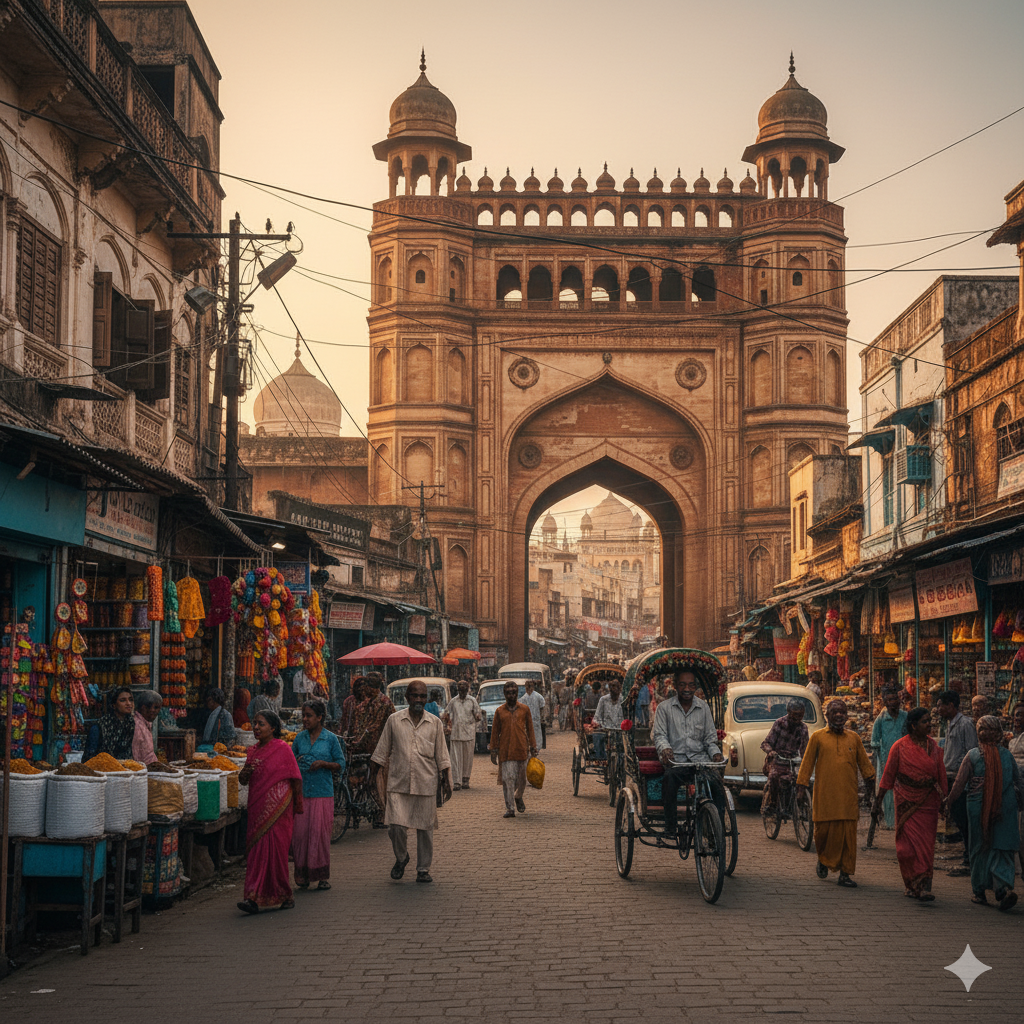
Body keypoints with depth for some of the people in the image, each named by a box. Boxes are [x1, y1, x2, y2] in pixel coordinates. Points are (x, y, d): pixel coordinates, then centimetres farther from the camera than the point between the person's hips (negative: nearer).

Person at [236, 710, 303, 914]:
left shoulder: (282, 749, -6)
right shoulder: (253, 751, 13)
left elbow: (296, 780, -4)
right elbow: (243, 782, 18)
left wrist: (297, 806, 0)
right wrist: (244, 773, -5)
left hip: (277, 809, -6)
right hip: (257, 809, 6)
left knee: (275, 850, -5)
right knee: (256, 851, 1)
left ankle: (284, 895, 6)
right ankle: (254, 899, 4)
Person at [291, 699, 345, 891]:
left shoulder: (330, 738, 1)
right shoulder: (300, 738, 9)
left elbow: (341, 765, 2)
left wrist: (323, 763, -12)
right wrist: (295, 762, -1)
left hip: (322, 793, -3)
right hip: (301, 792, 3)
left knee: (320, 832, -4)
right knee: (299, 832, -2)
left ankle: (322, 875, 6)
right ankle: (302, 873, 9)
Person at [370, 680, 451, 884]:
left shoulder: (435, 723, 6)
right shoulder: (394, 720, 3)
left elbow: (441, 756, 11)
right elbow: (381, 752, 10)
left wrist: (446, 781, 8)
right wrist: (372, 777, 8)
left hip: (426, 784, 1)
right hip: (399, 783, -1)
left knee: (425, 828, 4)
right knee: (396, 826, -10)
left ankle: (423, 869, 18)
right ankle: (401, 858, 18)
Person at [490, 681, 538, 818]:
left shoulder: (524, 709, 8)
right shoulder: (499, 711, 7)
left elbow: (530, 729, 11)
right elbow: (495, 732, 9)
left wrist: (533, 748, 6)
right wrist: (494, 751, 5)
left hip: (521, 749, 1)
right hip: (505, 750, -1)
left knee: (522, 778, 9)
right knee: (508, 780, -6)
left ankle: (518, 797, 37)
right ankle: (510, 808, -5)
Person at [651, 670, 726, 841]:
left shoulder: (703, 708, 14)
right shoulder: (664, 708, 7)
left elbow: (710, 737, 15)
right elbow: (658, 735, 1)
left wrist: (715, 753, -6)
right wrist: (664, 748, -22)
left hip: (700, 758, 2)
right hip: (675, 759, -2)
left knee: (717, 782, -27)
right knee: (670, 777, -36)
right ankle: (671, 828, -26)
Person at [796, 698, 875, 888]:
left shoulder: (853, 738, 12)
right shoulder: (818, 737, 5)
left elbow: (863, 761, 20)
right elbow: (807, 762, 7)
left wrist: (870, 780, 19)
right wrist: (802, 784, 5)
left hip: (848, 794, 2)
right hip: (824, 794, -2)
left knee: (847, 833, -1)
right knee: (823, 830, 2)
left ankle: (845, 874, 5)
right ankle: (823, 859, 30)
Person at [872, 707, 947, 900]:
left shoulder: (933, 746, 7)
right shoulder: (900, 747, -4)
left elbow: (941, 775, 13)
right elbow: (888, 775, 0)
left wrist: (944, 799, 11)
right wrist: (878, 801, 1)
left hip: (928, 803, 2)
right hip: (906, 802, -2)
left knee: (926, 844, -4)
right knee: (908, 844, -1)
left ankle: (924, 887, -3)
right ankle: (912, 885, 14)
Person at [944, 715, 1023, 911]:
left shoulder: (972, 755, -5)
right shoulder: (1006, 755, 0)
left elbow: (959, 782, -2)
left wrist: (949, 801, 10)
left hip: (979, 807, -1)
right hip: (1005, 808, 1)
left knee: (980, 850, 11)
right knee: (1002, 850, 4)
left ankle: (979, 892, 17)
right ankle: (1005, 887, -16)